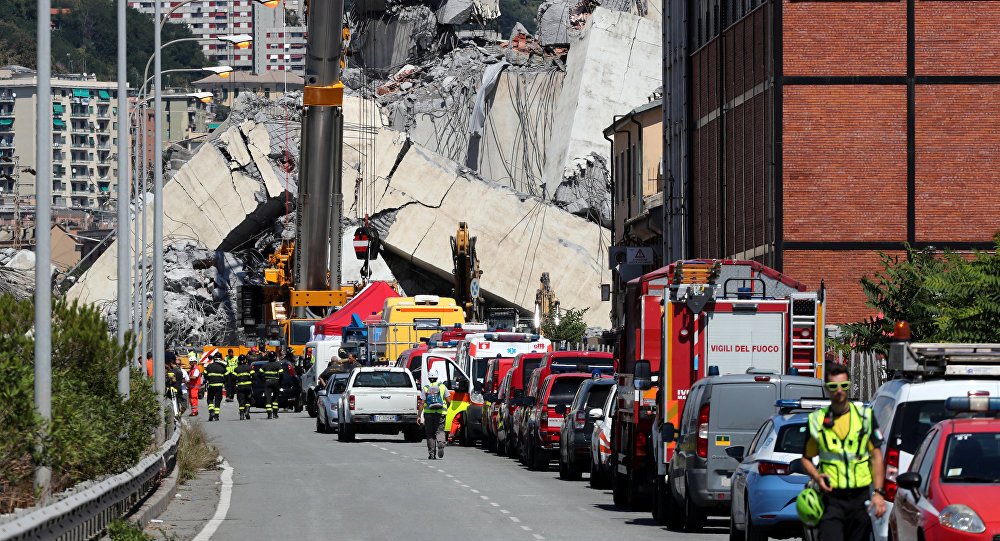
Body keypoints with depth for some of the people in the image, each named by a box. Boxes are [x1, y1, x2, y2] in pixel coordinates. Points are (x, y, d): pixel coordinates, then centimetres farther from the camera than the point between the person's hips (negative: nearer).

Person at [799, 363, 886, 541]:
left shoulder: (865, 416, 6)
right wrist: (816, 477, -10)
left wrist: (878, 492, -6)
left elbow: (876, 456, 4)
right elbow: (806, 458, 12)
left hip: (860, 498, 1)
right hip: (831, 498, -1)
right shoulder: (817, 420, 6)